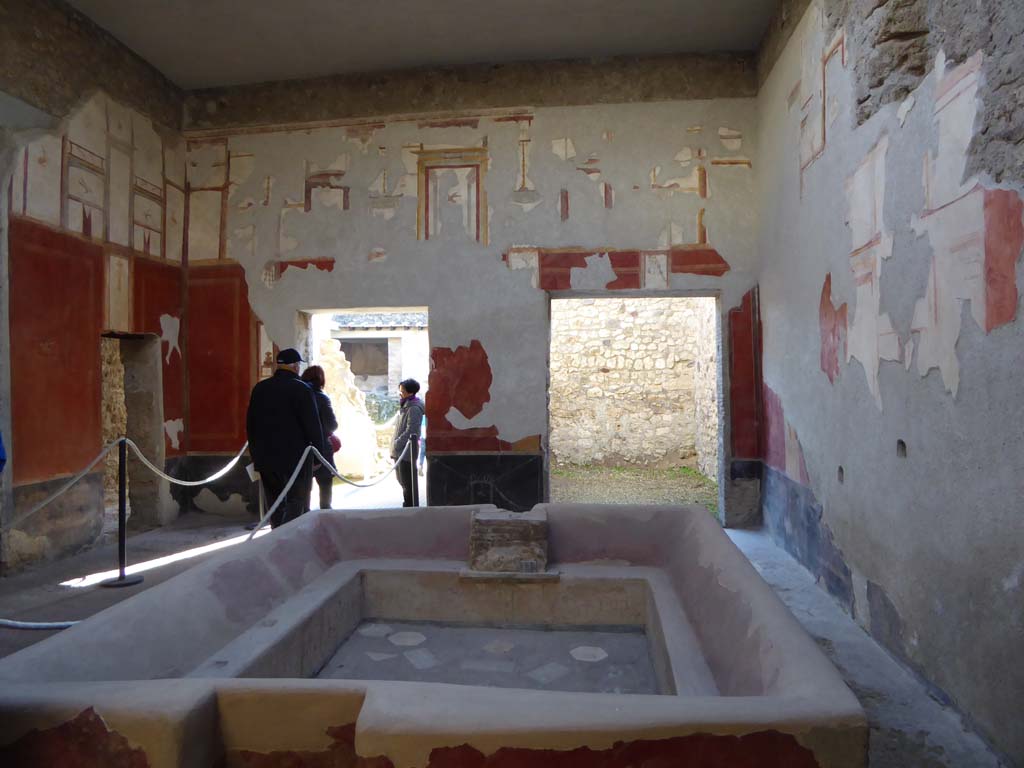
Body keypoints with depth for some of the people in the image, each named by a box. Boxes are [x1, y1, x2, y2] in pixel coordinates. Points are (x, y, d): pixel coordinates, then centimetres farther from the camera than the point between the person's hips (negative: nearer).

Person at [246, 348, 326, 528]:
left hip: (265, 457, 6)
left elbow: (250, 424, 15)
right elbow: (313, 425, -12)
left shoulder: (259, 389, 9)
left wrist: (256, 452, 22)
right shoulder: (301, 389, -11)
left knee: (275, 503, 15)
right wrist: (320, 452, -4)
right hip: (296, 457, -6)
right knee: (298, 502, -1)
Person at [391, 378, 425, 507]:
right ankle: (408, 505, 26)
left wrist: (396, 444, -17)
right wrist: (394, 449, 14)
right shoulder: (405, 406, 16)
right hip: (399, 451, 10)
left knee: (407, 483, -4)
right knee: (403, 482, 16)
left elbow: (410, 431, -21)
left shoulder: (414, 408, -15)